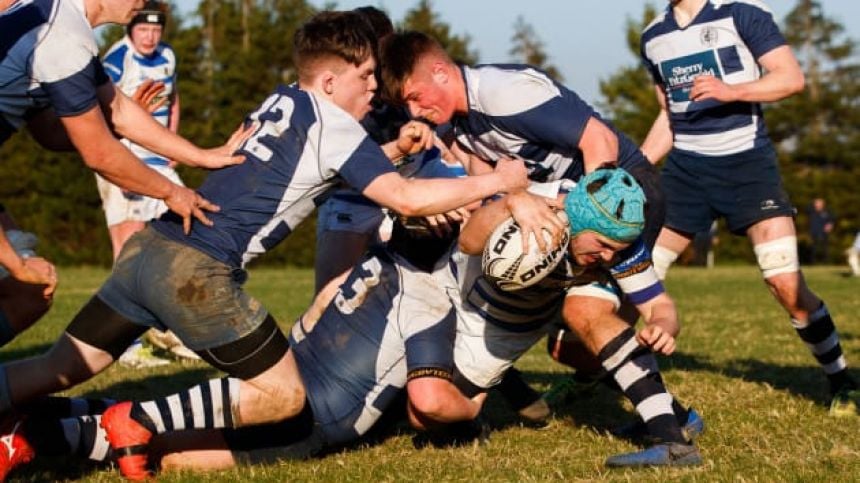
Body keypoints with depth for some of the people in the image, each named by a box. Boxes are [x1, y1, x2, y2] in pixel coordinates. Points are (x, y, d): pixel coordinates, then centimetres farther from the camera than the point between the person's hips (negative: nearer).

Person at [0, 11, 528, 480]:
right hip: (198, 271, -8)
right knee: (284, 396, 3)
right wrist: (495, 180, -2)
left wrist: (394, 147, 19)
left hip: (149, 246, 8)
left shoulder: (280, 103, 18)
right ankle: (138, 422, -7)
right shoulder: (335, 126, -5)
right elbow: (407, 198, -13)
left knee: (59, 369, 13)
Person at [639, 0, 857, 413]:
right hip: (685, 167, 5)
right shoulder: (653, 37, 11)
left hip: (746, 162, -5)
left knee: (787, 283, -13)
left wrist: (732, 90, -28)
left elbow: (792, 78, -13)